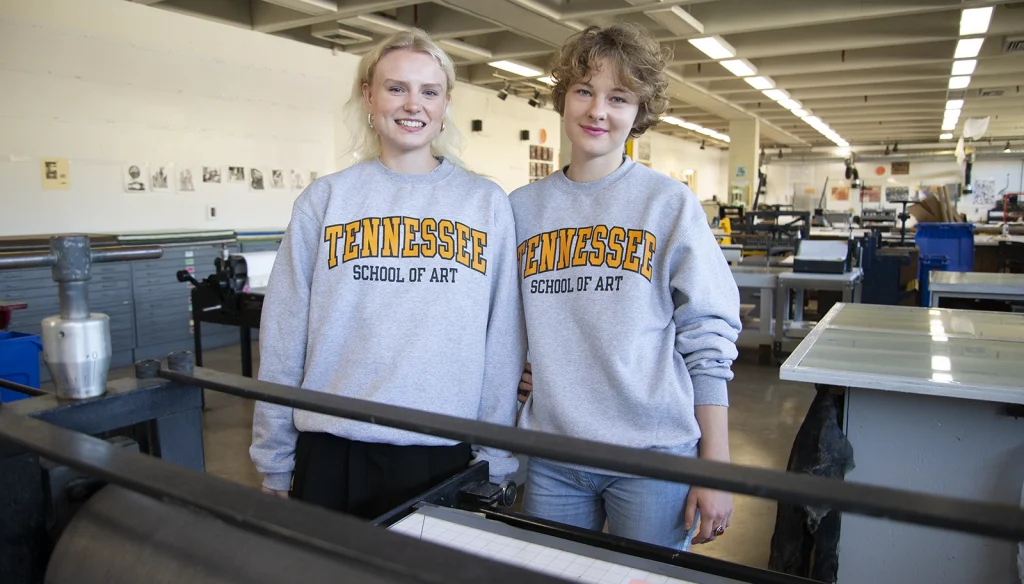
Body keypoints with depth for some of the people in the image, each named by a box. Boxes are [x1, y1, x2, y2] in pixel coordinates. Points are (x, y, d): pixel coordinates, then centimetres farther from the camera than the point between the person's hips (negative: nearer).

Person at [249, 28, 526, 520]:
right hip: (332, 451, 1)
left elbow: (504, 341, 3)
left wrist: (496, 459, 2)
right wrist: (274, 464, 5)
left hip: (445, 454, 0)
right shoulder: (324, 199, 3)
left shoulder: (487, 203, 3)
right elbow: (284, 338, 4)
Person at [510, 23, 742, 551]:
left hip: (654, 453, -2)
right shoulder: (523, 207, 6)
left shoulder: (670, 203, -3)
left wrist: (716, 468, -7)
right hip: (550, 454, 3)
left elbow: (708, 344, -5)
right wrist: (512, 370, 0)